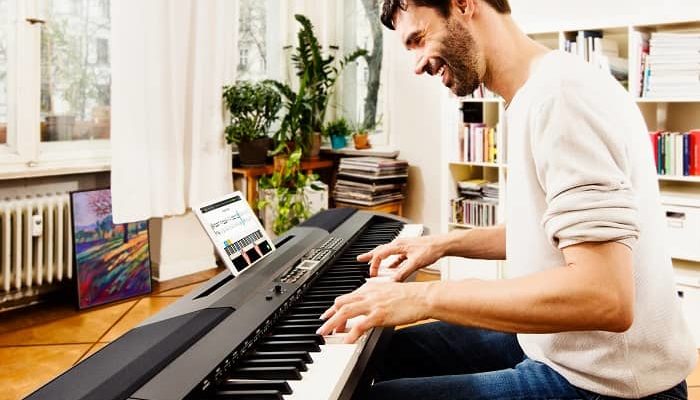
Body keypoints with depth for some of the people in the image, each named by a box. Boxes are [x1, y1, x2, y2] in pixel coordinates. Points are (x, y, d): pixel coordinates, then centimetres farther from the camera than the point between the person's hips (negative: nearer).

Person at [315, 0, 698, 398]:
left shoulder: (560, 92, -24)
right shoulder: (535, 95, 9)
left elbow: (604, 296, -31)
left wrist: (427, 297, -27)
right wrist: (445, 243, 16)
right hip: (564, 345, 10)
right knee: (396, 351, 19)